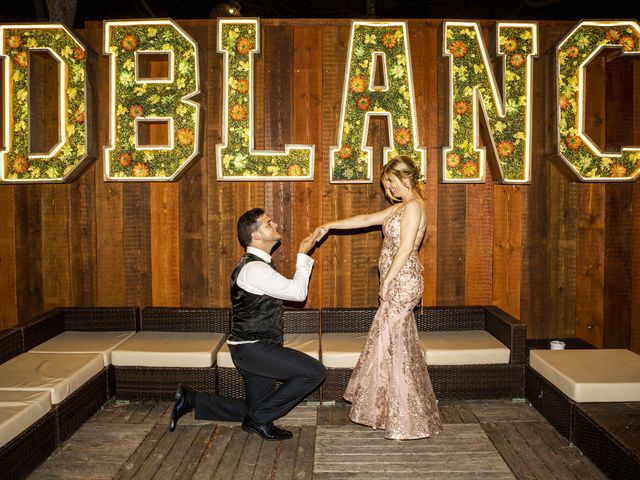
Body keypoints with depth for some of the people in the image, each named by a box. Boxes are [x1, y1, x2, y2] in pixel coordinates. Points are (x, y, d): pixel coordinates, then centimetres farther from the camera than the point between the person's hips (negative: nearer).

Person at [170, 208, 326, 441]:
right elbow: (298, 292, -19)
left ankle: (191, 399, 22)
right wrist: (303, 255, -11)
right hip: (252, 349, -10)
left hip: (256, 348, 10)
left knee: (252, 410, 18)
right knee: (314, 371, -17)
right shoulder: (254, 269, -20)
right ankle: (260, 419, -4)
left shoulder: (257, 264, 13)